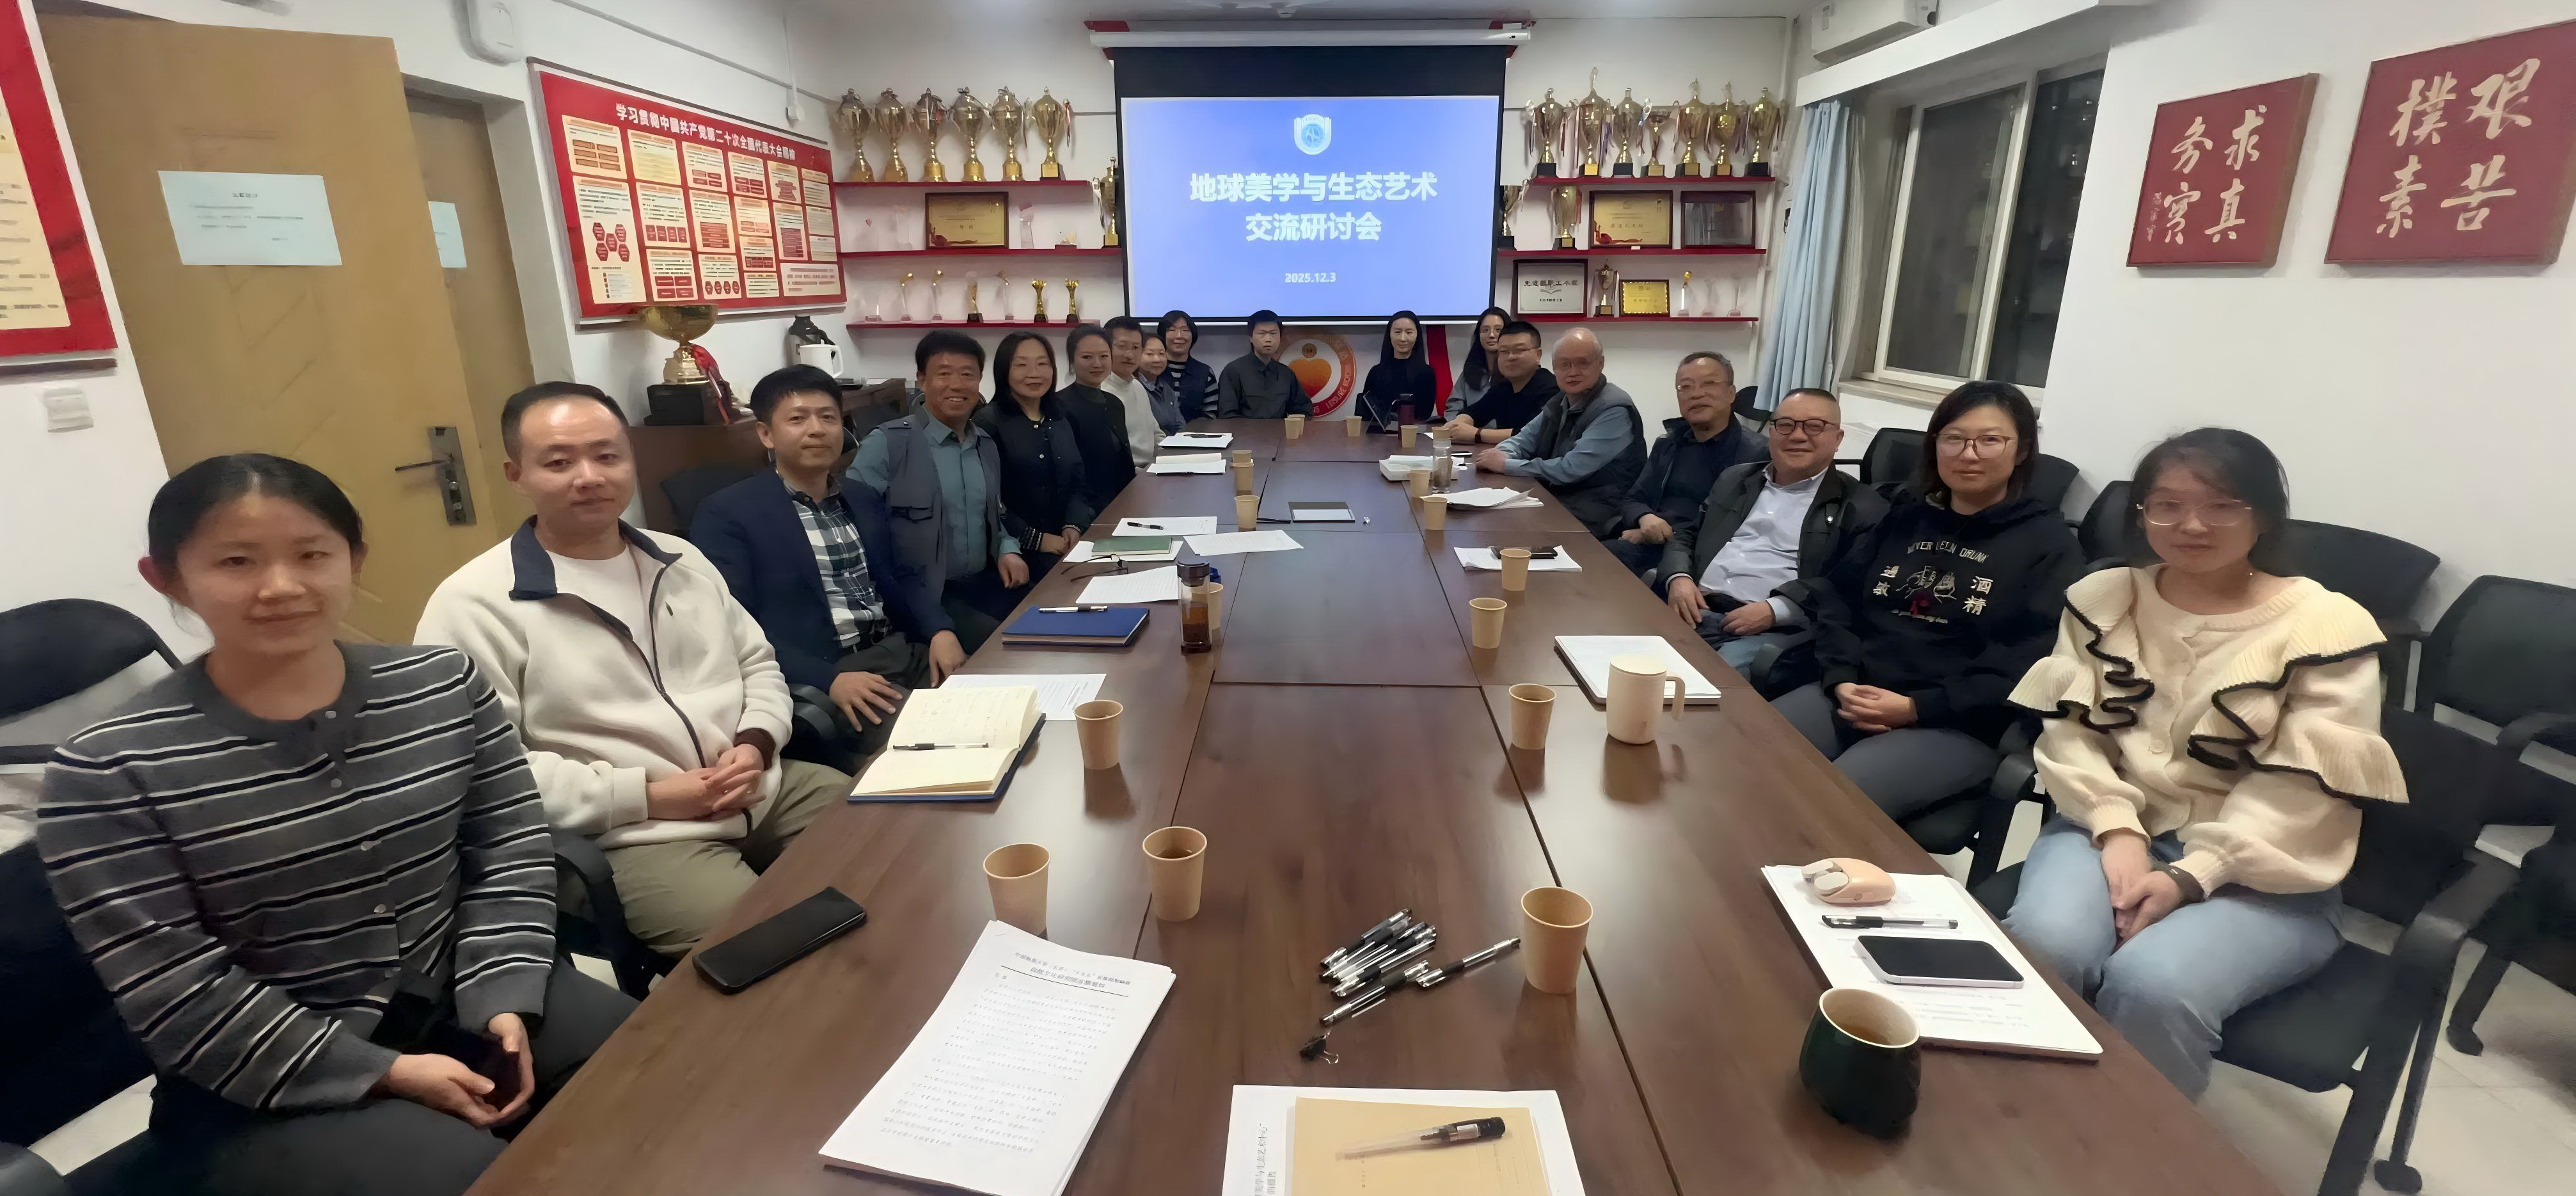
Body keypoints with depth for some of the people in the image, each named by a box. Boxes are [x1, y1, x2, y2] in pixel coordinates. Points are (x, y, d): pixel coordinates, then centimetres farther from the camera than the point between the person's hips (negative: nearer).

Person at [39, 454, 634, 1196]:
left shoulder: (445, 686, -1)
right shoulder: (108, 772, -10)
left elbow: (510, 849, 2)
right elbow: (176, 996, -11)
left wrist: (503, 1000, -10)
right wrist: (382, 1074, -15)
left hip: (461, 998, 4)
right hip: (264, 1082, -3)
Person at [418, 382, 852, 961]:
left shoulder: (682, 560, 13)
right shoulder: (474, 605, -7)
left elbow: (759, 663, 17)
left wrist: (756, 744, -4)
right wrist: (647, 796, -17)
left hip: (769, 788, 6)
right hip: (634, 837, -6)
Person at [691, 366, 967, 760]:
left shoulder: (864, 501, 18)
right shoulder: (727, 513, -2)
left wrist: (940, 631, -3)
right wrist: (829, 680, -23)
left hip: (907, 652, 7)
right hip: (822, 677, -6)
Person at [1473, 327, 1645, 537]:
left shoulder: (1614, 410, -17)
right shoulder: (1561, 402, 9)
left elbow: (1571, 469, -23)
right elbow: (1524, 440, 18)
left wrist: (1506, 465, -15)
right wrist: (1499, 455, -7)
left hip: (1596, 517, -7)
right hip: (1555, 500, 7)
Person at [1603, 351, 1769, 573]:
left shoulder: (1754, 456, -3)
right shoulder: (1667, 446, 19)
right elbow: (1632, 500, 15)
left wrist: (1666, 535, -13)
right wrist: (1646, 519, -9)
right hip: (1647, 545, 6)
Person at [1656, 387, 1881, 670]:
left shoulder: (1862, 507, 6)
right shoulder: (1735, 479, 23)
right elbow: (1685, 533, 22)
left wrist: (1776, 610, -17)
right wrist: (1678, 577, 0)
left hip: (1775, 630, -4)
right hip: (1694, 612, 4)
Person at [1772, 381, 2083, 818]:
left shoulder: (2049, 544, 4)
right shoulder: (1902, 514, 18)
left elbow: (2031, 664, -7)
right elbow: (1835, 598, 11)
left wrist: (1916, 708, -15)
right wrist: (1841, 681, -7)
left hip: (1959, 728, -4)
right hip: (1852, 696, 4)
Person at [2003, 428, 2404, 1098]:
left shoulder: (2327, 628, -2)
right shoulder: (2102, 599, 8)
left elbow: (2300, 794, -10)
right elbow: (2071, 731, 2)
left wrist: (2189, 876, -21)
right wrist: (2118, 830, -14)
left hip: (2260, 876, -2)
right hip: (2116, 832, 2)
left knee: (2152, 985, -31)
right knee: (2043, 946, -29)